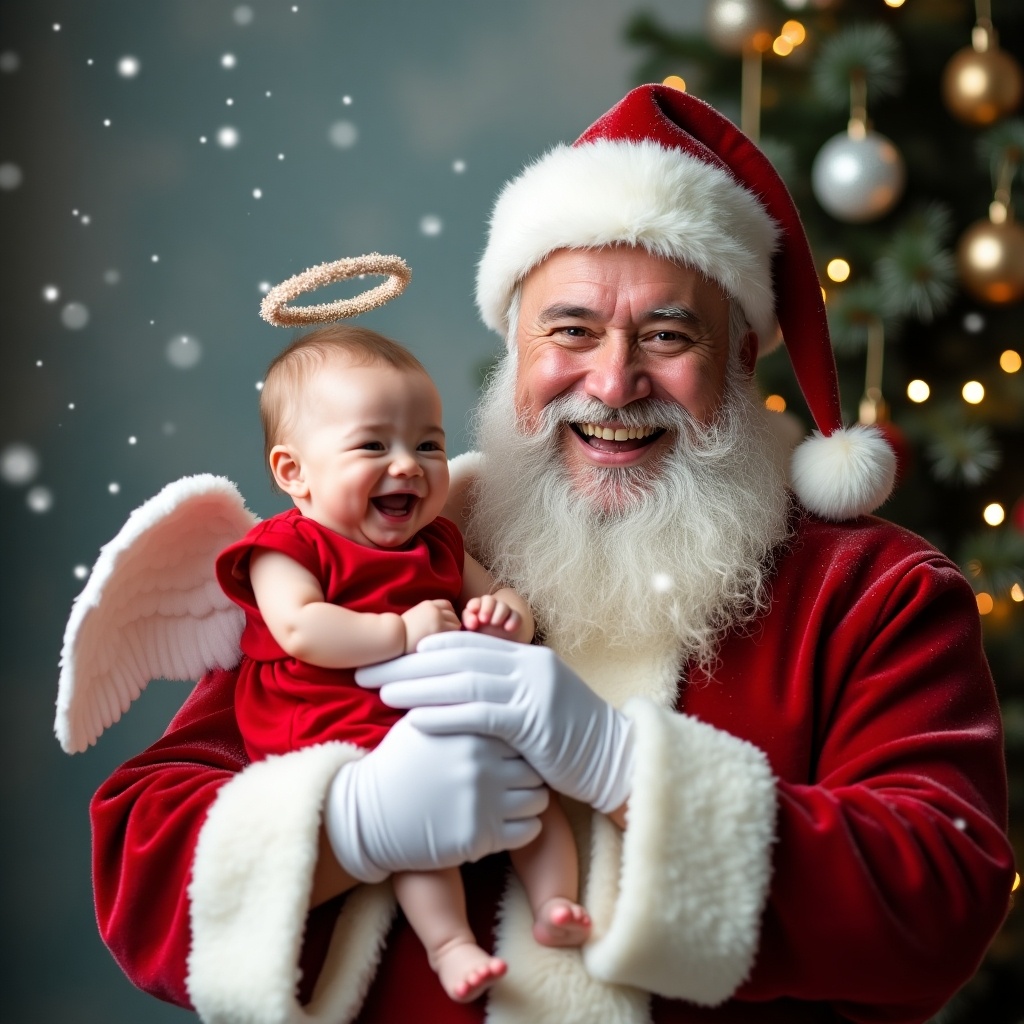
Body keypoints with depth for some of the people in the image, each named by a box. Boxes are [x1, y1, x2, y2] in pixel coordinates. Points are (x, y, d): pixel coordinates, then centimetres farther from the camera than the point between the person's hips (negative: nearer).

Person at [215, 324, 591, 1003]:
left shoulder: (437, 544, 21)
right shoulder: (287, 546, 0)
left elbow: (497, 601, 27)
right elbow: (300, 630, -17)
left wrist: (507, 616, 1)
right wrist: (403, 632, -20)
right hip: (346, 733, -7)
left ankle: (553, 904, -12)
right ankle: (449, 942, -35)